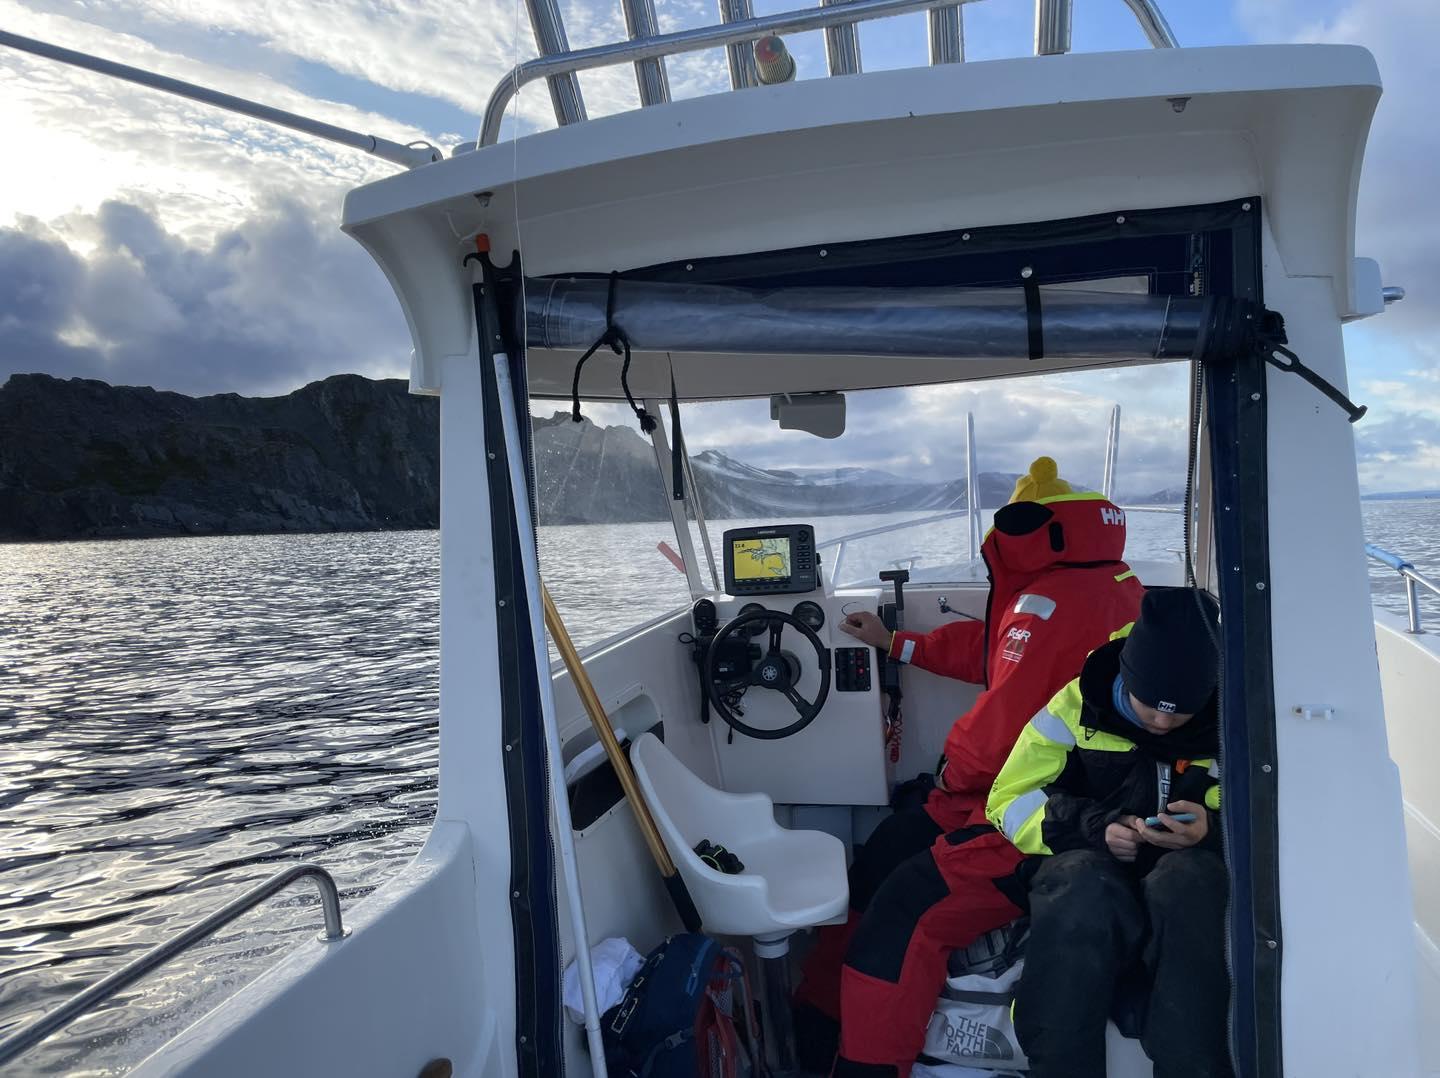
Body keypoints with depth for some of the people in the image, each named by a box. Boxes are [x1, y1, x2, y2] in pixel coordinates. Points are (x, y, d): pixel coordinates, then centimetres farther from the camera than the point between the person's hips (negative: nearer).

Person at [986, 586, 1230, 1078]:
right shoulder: (1077, 705, -1)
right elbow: (1009, 801, 0)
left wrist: (1213, 829, -17)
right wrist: (1095, 826, -17)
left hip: (1188, 874, 1)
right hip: (1083, 865, -1)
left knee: (1188, 877, -37)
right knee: (1084, 883, -39)